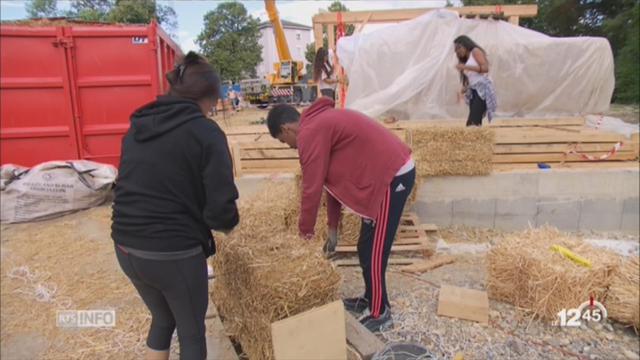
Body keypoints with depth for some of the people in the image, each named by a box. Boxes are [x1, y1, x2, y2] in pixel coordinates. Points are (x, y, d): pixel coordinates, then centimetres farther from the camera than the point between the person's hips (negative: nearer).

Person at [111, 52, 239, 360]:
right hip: (175, 253, -6)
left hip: (127, 248, 7)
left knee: (162, 319, 30)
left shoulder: (137, 127, 7)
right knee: (192, 332, 19)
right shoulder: (205, 132, -13)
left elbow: (132, 185, 15)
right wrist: (227, 223, 3)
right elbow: (221, 210, -19)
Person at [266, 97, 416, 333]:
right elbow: (333, 178, 19)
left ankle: (378, 314, 19)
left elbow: (312, 187, -13)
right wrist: (333, 227, 22)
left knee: (372, 252, 2)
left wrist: (305, 232, 0)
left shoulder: (310, 133, -14)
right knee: (367, 248, 18)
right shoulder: (321, 123, 17)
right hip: (394, 171, 10)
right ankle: (370, 300, 34)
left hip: (391, 177, -10)